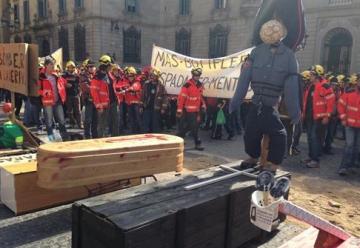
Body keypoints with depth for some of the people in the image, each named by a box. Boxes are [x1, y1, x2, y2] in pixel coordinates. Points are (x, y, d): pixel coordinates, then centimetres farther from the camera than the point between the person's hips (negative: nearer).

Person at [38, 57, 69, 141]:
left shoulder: (56, 76, 10)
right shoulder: (41, 77, -9)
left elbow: (63, 82, 27)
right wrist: (44, 92, -26)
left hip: (58, 101, 5)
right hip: (48, 102, -5)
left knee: (62, 121, 10)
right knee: (49, 122, 3)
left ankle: (66, 139, 19)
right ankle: (51, 139, 12)